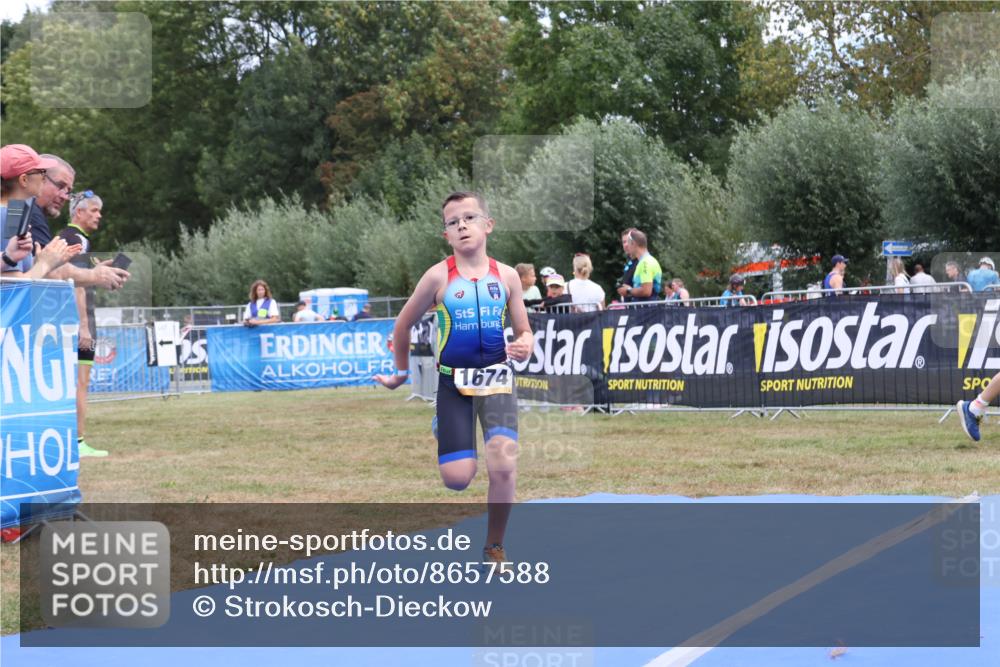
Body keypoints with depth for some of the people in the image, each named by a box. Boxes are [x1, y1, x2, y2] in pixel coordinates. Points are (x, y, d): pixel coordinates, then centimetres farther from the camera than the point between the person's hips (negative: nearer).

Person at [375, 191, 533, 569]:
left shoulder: (506, 276, 1)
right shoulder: (439, 276, -5)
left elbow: (524, 331, 9)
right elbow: (403, 325, 8)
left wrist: (525, 347, -14)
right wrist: (401, 374, 16)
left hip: (496, 378, 1)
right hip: (452, 383, -1)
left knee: (504, 464, -20)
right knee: (457, 477, -8)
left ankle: (494, 547, 2)